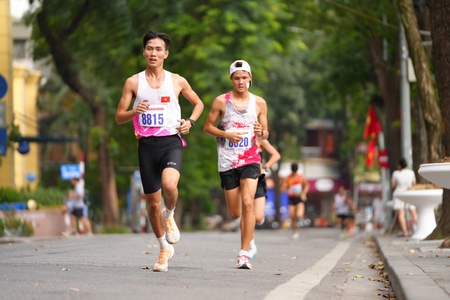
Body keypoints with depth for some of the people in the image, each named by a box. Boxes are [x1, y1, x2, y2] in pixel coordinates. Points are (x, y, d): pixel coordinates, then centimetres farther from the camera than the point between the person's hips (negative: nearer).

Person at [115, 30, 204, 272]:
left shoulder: (177, 81, 6)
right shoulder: (133, 82, 5)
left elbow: (198, 103, 21)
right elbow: (119, 118, 7)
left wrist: (190, 121, 2)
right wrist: (134, 112, -14)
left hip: (171, 142, -1)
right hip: (147, 144, 2)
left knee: (169, 183, -31)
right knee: (152, 201, 5)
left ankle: (169, 215, 2)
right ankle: (165, 248, 24)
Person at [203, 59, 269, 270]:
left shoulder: (259, 103, 5)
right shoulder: (221, 101, 0)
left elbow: (265, 134, 12)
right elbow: (207, 126, 6)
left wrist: (261, 133, -12)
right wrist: (226, 134, -11)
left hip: (250, 159, 0)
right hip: (227, 162, 0)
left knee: (247, 203, -19)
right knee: (235, 213, 4)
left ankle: (244, 254, -16)